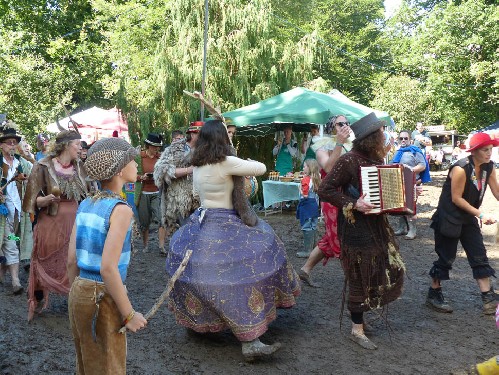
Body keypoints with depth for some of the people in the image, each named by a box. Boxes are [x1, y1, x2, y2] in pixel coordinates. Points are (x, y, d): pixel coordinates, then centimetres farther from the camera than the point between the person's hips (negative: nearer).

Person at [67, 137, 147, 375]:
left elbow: (72, 260, 7)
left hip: (79, 292, 7)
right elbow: (108, 268, -24)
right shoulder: (120, 209, -17)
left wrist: (78, 295, 20)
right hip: (103, 298, -7)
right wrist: (129, 315, -17)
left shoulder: (85, 205, 4)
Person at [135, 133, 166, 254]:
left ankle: (161, 247, -7)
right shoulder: (139, 157, -2)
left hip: (157, 193, 1)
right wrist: (142, 177, -17)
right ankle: (145, 246, 23)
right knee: (144, 222, 6)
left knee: (162, 219, -11)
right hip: (143, 193, -1)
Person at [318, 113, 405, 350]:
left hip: (377, 226, 8)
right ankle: (357, 330, 17)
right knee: (361, 277, 1)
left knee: (393, 269, 13)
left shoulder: (376, 159, 8)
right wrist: (353, 204, -26)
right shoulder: (349, 161, -17)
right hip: (356, 228, -8)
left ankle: (361, 311, 32)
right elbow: (324, 190, -19)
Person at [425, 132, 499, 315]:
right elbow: (456, 198, -20)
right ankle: (433, 295, 18)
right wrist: (480, 214, -21)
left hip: (468, 218, 7)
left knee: (480, 256, 6)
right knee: (446, 258, 1)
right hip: (449, 218, -7)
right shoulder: (461, 169, -23)